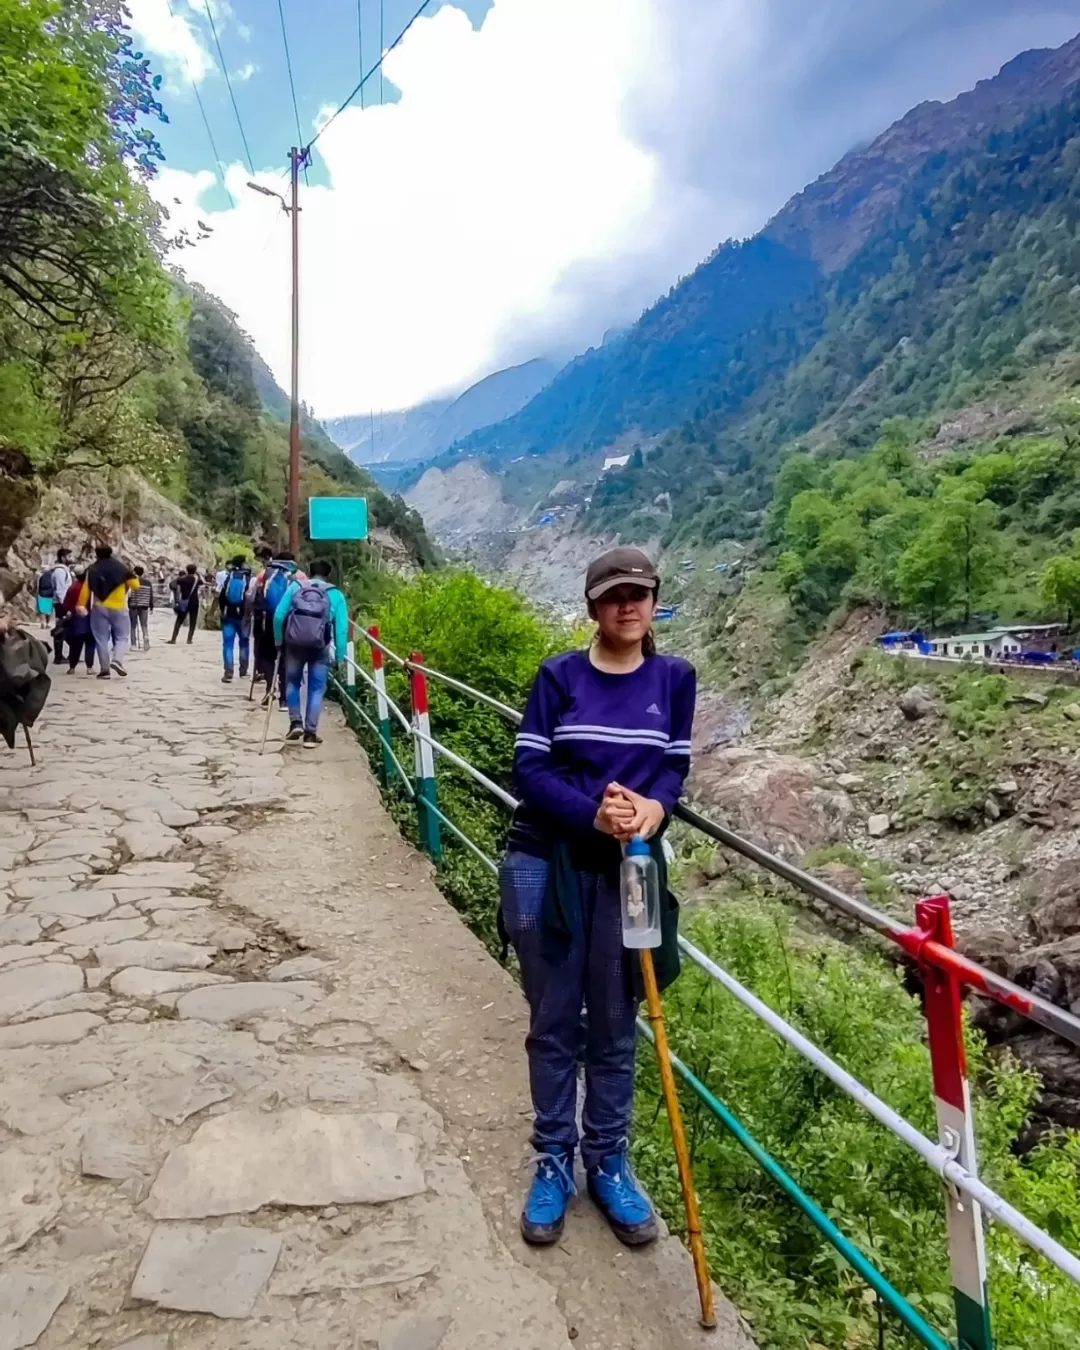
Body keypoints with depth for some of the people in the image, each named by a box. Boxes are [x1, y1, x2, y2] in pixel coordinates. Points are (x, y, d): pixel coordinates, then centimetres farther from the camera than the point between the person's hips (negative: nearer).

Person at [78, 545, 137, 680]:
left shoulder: (92, 569, 3)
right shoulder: (121, 567, 1)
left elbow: (86, 589, -6)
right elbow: (135, 585, -1)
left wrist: (81, 605, -5)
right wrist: (129, 575, 19)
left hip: (99, 608, 1)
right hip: (118, 608, -1)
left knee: (101, 639, 6)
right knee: (122, 636, 7)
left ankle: (105, 669, 3)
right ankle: (117, 660, -19)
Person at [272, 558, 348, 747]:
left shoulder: (295, 586, 8)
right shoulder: (336, 594, 6)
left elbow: (279, 615, 1)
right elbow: (342, 628, 0)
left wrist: (279, 640, 11)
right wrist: (340, 656, 4)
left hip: (294, 644, 1)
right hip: (320, 647, -1)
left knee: (292, 683, 21)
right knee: (316, 689, 9)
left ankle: (295, 722, 9)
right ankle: (310, 733, 8)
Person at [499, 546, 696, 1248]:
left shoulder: (675, 678, 2)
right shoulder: (560, 675, -5)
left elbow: (674, 767, 1)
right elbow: (529, 770, -9)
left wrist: (652, 808, -20)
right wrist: (594, 814, -23)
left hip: (628, 868, 1)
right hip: (547, 863, -1)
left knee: (614, 1026, 13)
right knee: (554, 1023, 11)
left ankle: (609, 1162, 32)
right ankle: (553, 1162, 29)